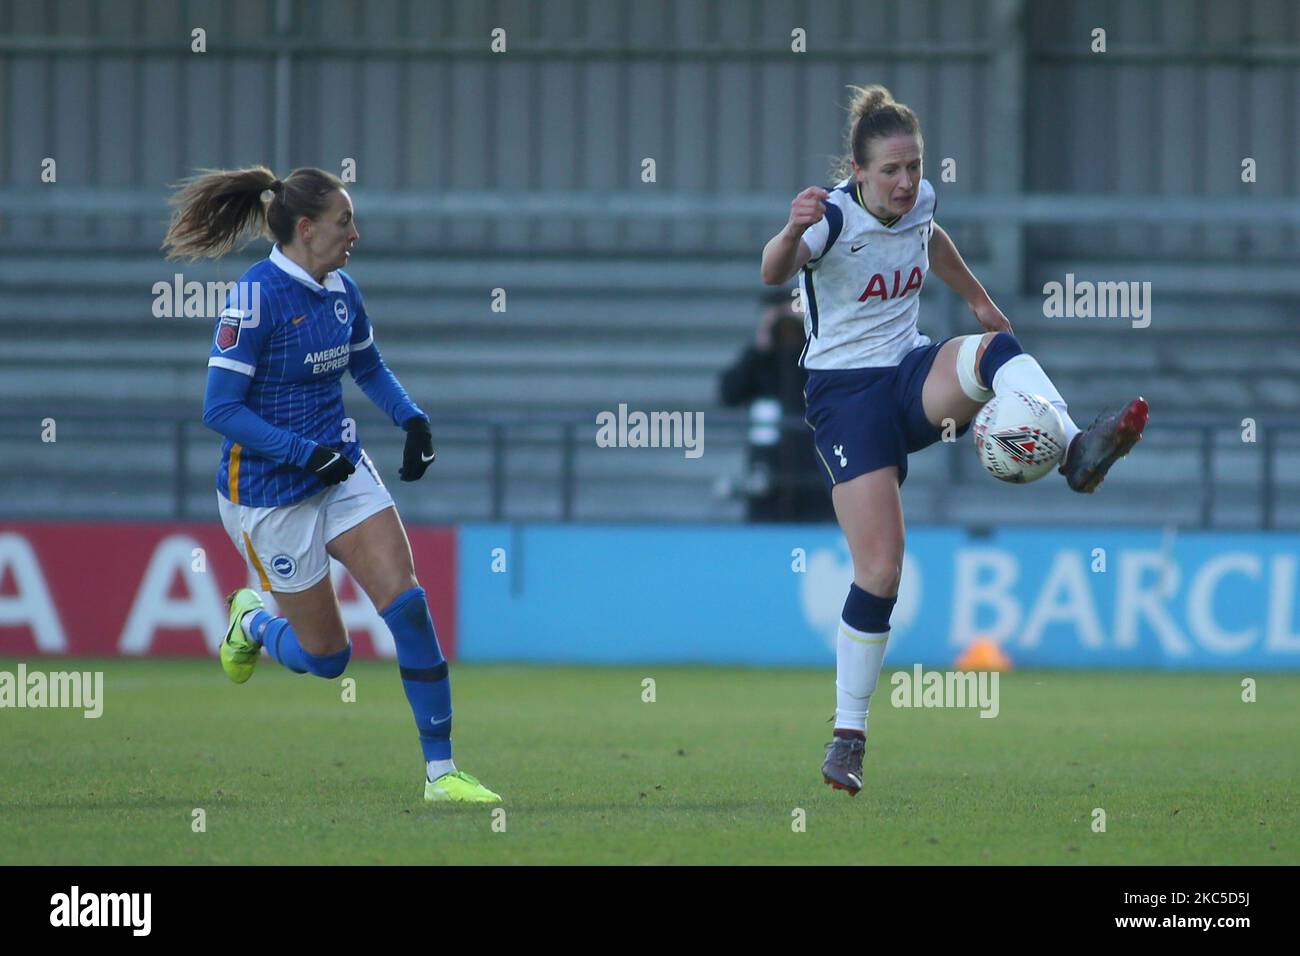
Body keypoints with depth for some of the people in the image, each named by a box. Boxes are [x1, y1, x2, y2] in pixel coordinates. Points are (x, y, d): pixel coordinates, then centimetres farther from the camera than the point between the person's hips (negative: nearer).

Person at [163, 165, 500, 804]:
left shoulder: (341, 289, 3)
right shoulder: (257, 296, -19)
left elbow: (369, 368, 22)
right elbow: (220, 410, -21)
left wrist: (412, 418, 4)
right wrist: (307, 452, -25)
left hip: (344, 473, 6)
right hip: (269, 492, -6)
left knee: (407, 603, -12)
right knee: (326, 655, 3)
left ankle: (441, 771, -7)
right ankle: (252, 622, 39)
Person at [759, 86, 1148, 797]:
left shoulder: (919, 202, -1)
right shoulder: (835, 217, -19)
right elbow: (774, 273, -40)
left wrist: (977, 297, 34)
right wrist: (792, 234, -62)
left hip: (912, 376, 5)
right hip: (845, 392, -5)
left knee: (995, 347, -29)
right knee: (879, 570, -14)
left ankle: (1078, 453, -50)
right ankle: (848, 736, -1)